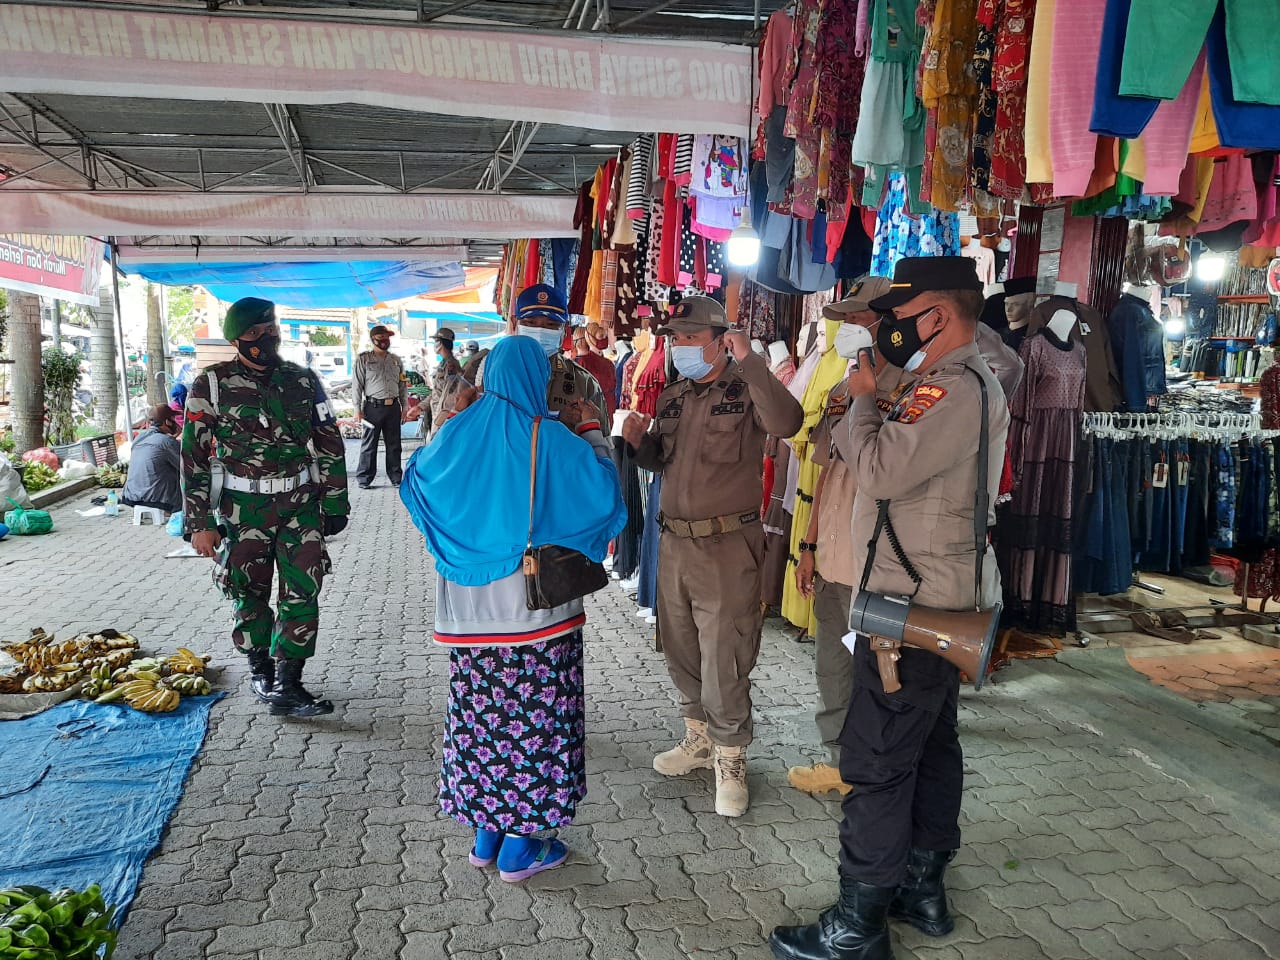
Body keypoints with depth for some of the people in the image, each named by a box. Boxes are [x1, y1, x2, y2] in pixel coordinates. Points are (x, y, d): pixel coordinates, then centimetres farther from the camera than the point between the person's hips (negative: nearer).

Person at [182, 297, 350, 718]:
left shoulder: (304, 380, 3)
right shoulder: (212, 385, -4)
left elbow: (330, 445, 9)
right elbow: (194, 456, -3)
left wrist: (335, 503, 7)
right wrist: (199, 522, -7)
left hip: (300, 503, 2)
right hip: (243, 507, -1)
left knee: (302, 593, -3)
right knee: (249, 594, 9)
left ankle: (286, 686, 5)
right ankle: (260, 670, 30)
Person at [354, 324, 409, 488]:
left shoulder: (396, 360, 13)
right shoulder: (364, 359, 1)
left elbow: (403, 384, 16)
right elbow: (358, 385, -2)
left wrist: (405, 406, 10)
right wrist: (358, 409, -7)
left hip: (393, 406, 4)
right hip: (373, 406, -4)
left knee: (394, 444, 8)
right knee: (369, 444, 0)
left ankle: (396, 477, 16)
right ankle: (364, 479, 8)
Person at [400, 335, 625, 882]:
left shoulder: (459, 431, 0)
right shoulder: (551, 437, -12)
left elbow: (418, 476, 16)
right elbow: (604, 486, -1)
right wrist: (589, 428, 10)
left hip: (470, 603, 4)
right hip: (537, 604, -4)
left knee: (481, 711, 15)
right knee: (533, 714, 7)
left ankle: (486, 832, 27)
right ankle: (520, 846, 15)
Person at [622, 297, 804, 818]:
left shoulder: (746, 389, -9)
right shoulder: (672, 397, 11)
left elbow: (786, 422, -30)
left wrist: (749, 361, -30)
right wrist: (640, 442, -1)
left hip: (727, 545, -7)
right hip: (674, 540, 7)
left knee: (724, 657, 0)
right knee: (681, 651, 17)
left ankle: (729, 758, 18)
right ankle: (698, 737, 36)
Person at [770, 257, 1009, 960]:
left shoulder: (955, 387, -19)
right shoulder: (960, 383, 16)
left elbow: (881, 471, -26)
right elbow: (886, 464, 15)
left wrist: (864, 400, -11)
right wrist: (869, 407, 1)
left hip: (915, 604, -11)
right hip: (945, 598, 11)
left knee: (877, 763, -4)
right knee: (931, 745, 19)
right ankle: (923, 889, 34)